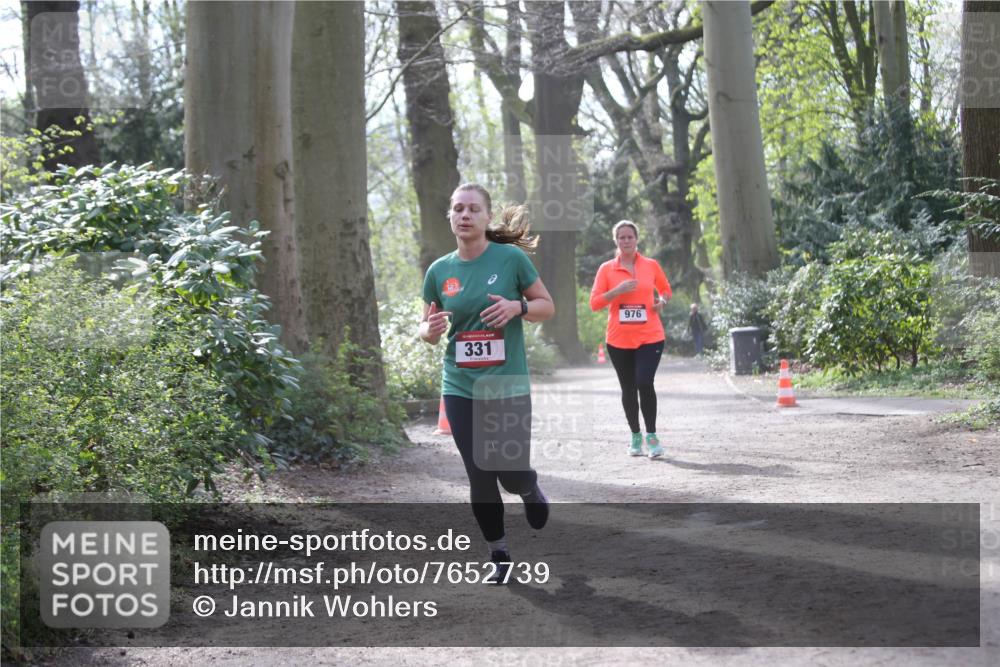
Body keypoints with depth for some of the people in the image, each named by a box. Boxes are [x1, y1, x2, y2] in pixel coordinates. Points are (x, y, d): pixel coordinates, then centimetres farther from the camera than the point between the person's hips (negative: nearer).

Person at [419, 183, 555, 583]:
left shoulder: (511, 258, -6)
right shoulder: (439, 270, 2)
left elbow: (547, 307, 2)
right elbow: (427, 328, 12)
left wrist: (518, 306, -19)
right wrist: (431, 330, -13)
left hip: (508, 387, -2)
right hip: (460, 390, 2)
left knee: (512, 475, -2)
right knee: (480, 480, 4)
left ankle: (530, 490, 36)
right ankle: (500, 556, 22)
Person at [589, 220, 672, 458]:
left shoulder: (651, 265, 5)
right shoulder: (606, 269, 2)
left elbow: (666, 289, 21)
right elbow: (594, 303, -2)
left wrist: (662, 301, -1)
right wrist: (617, 291, -16)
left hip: (650, 337, -1)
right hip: (619, 339, 1)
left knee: (645, 383, -16)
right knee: (628, 389, 8)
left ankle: (651, 435, -3)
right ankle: (635, 436, 22)